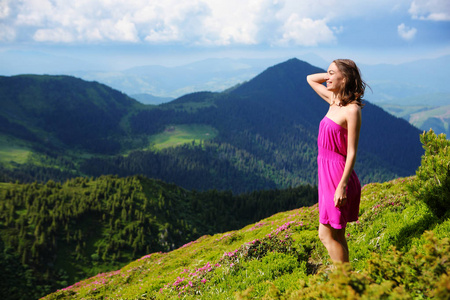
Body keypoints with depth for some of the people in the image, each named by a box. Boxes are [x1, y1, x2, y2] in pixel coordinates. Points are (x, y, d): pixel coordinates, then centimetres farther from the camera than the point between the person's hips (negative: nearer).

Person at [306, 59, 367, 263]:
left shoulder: (352, 110, -15)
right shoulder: (334, 100, 8)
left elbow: (352, 152, -18)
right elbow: (311, 79, 24)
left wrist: (342, 185, -21)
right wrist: (333, 74, 10)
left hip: (338, 174, -9)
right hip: (326, 172, 9)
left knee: (327, 235, -1)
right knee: (335, 235, 15)